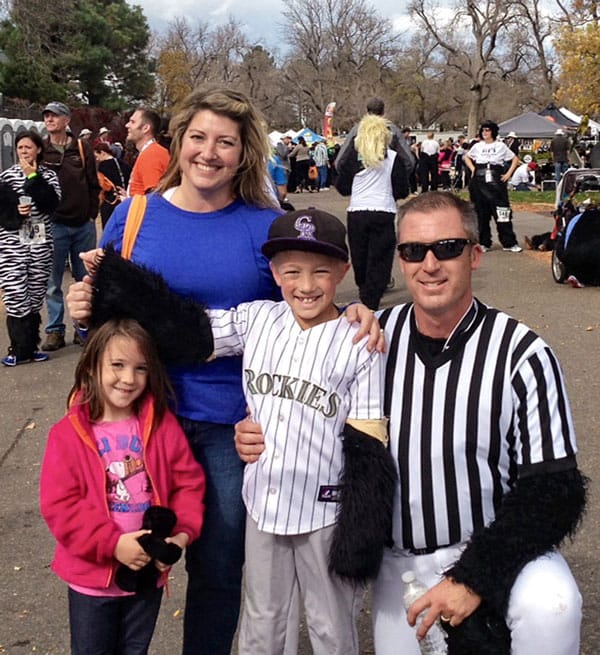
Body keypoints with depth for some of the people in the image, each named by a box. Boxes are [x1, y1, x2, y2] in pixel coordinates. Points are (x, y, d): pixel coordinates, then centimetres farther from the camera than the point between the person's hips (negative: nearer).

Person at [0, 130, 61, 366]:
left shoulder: (48, 175, 6)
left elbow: (50, 205, -10)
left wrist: (33, 177, -11)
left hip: (40, 243, 1)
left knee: (35, 298, 6)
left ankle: (30, 347, 16)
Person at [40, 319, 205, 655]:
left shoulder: (162, 425, -6)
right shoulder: (68, 434, -14)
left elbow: (188, 482, 0)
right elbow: (59, 505, -16)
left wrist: (183, 532, -16)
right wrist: (112, 543, -24)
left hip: (149, 570, 2)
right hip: (92, 577, -2)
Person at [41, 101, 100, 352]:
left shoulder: (82, 148, 4)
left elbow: (93, 184, 7)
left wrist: (92, 214, 1)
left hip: (83, 224, 1)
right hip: (53, 225, -1)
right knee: (52, 282, 2)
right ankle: (55, 331, 10)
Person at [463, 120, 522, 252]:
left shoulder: (501, 146, 5)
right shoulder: (477, 146, 9)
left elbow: (515, 159, 11)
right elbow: (466, 157, 25)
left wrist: (508, 174, 1)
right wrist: (473, 169, 10)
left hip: (496, 182, -2)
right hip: (479, 182, 2)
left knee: (502, 213, -5)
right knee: (481, 213, 5)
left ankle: (509, 243, -1)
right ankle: (484, 243, 14)